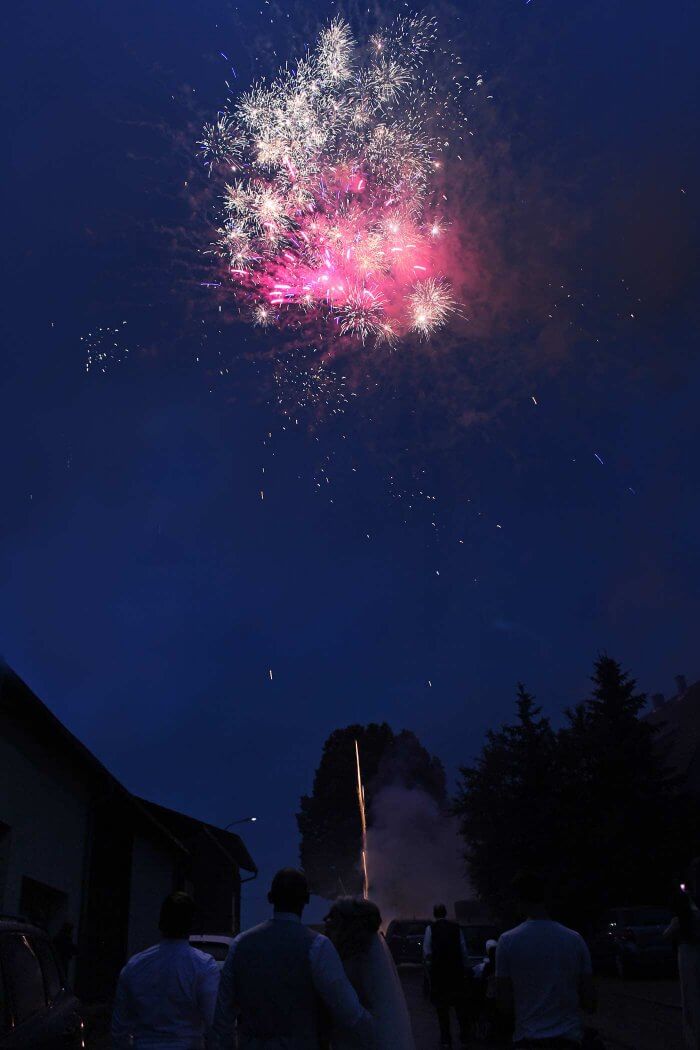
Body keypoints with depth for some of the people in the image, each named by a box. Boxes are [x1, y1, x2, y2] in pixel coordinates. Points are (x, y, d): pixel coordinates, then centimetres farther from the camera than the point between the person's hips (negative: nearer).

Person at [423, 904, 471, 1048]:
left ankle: (446, 1039, 8)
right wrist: (466, 969, 10)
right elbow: (464, 951, 2)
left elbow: (427, 952, -7)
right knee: (460, 1005, 12)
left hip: (438, 972, -2)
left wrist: (429, 966, 9)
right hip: (456, 971, 2)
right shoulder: (456, 928, 2)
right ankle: (465, 1038, 13)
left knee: (442, 1006, 7)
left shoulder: (431, 929, -4)